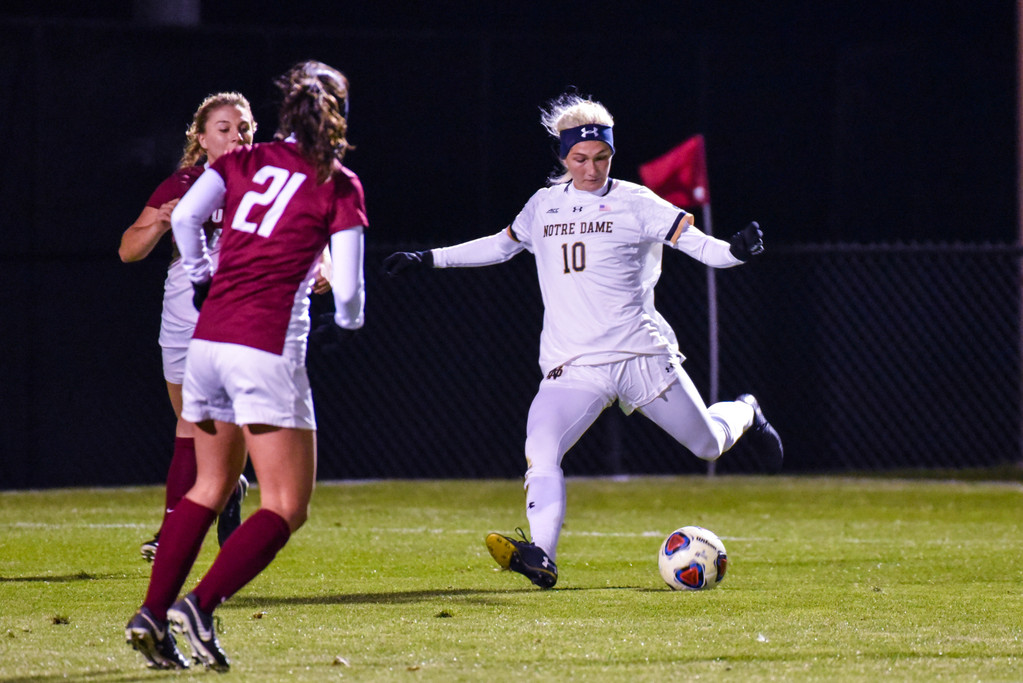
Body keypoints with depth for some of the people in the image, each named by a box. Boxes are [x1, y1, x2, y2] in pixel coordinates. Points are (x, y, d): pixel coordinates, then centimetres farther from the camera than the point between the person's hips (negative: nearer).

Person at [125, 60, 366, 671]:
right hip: (268, 347, -6)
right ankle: (200, 606, -18)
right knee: (288, 506, 0)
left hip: (208, 338, 6)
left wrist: (202, 278, 15)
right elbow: (348, 288, -3)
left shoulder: (243, 162, 13)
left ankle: (153, 614, 10)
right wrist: (345, 322, 19)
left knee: (212, 487, 21)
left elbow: (186, 216, -1)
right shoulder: (340, 186, 1)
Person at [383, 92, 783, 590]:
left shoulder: (634, 204, -2)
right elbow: (501, 245, 26)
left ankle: (744, 414, 46)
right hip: (573, 366, 2)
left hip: (643, 357, -2)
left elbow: (698, 244, -8)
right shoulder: (544, 205, 9)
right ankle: (541, 557, -31)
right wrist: (428, 259, 27)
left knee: (708, 445, 11)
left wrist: (737, 249, -30)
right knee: (540, 452, -24)